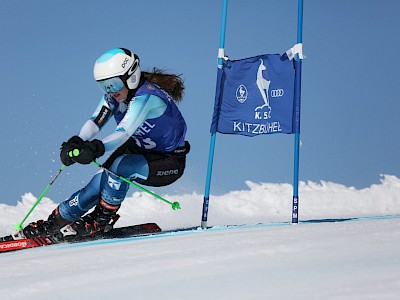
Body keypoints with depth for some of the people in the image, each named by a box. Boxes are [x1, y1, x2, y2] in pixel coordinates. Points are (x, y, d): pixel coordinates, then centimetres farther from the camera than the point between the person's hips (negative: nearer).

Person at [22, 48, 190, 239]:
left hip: (169, 164, -7)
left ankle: (104, 217, -12)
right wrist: (76, 143, -39)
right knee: (102, 183, -13)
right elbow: (94, 122, -18)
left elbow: (123, 133, -43)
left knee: (119, 166, -31)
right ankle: (59, 220, -1)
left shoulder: (145, 96, -30)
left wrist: (97, 149, -60)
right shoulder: (114, 94, -7)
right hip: (141, 150, 7)